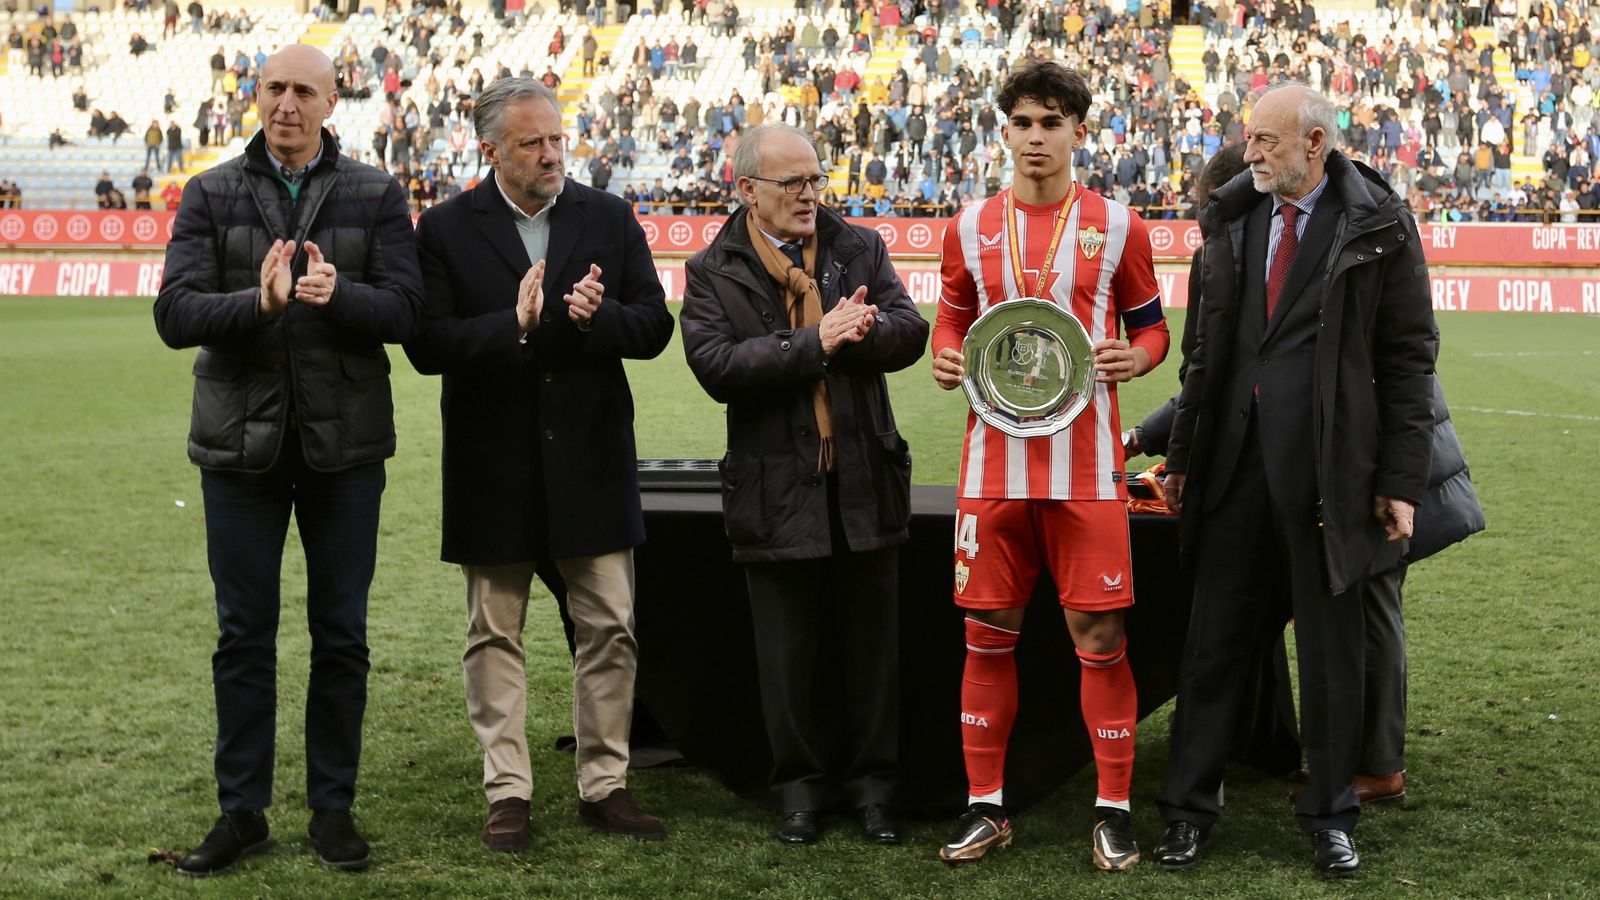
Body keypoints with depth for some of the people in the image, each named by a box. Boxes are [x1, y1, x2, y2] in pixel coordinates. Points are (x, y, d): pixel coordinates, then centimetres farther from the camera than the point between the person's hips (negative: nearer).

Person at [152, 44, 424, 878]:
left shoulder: (376, 195, 3)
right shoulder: (211, 194, 3)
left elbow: (403, 309, -6)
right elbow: (175, 313, -7)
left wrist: (337, 293, -25)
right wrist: (259, 301, -25)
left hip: (345, 442, 0)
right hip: (241, 440, 0)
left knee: (341, 635, 7)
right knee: (244, 634, 7)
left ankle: (333, 808, 19)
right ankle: (242, 811, 19)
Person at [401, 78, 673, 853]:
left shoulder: (610, 219, 4)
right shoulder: (446, 229, -3)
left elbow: (654, 325, 0)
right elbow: (428, 346, -11)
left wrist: (597, 317, -20)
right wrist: (515, 323, -23)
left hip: (592, 461, 2)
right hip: (494, 469, -1)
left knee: (609, 629, 6)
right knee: (495, 635, 6)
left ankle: (605, 786, 18)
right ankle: (507, 792, 16)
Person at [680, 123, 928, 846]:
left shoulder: (860, 248, 7)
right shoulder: (712, 272, -1)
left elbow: (908, 332, -4)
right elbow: (717, 367, -16)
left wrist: (845, 337, -21)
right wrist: (815, 341, -20)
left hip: (865, 482, 2)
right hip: (778, 490, -2)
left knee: (872, 644, 10)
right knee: (789, 652, 8)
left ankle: (871, 781, 24)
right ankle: (801, 786, 23)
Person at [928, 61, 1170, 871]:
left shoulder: (1116, 225, 1)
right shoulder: (971, 227, 6)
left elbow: (1150, 324, 10)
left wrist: (1136, 357, -12)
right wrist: (946, 358, -3)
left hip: (1085, 463, -2)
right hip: (995, 461, 2)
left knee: (1099, 635, 0)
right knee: (988, 634, 7)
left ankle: (1113, 810, 13)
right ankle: (985, 807, 19)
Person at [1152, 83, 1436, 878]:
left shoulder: (1378, 226, -3)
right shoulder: (1233, 220, 9)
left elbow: (1408, 357, -3)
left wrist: (1401, 480, -7)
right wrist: (1181, 455, 11)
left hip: (1331, 469, -3)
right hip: (1234, 461, 3)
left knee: (1331, 647, 8)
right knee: (1212, 640, 8)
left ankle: (1329, 817, 23)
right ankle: (1188, 808, 19)